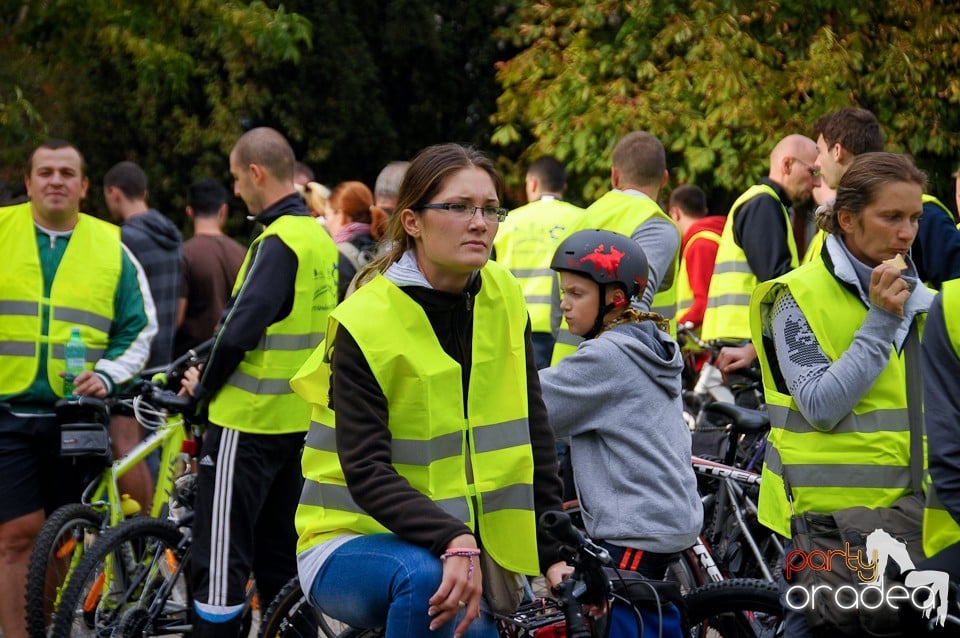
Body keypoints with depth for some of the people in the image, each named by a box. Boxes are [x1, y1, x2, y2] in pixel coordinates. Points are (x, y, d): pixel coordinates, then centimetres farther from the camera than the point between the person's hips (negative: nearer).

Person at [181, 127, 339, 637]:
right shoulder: (320, 238, 12)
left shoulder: (278, 243, -17)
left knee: (220, 561, -7)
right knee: (277, 555, 16)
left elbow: (240, 331, -22)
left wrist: (204, 387, -6)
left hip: (249, 422, -9)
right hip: (297, 419, 9)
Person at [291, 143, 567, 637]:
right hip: (356, 542, -6)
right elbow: (366, 472, -23)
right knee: (427, 577, -35)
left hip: (468, 554, 6)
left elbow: (531, 433, 3)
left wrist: (553, 555, -5)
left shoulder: (503, 298, 0)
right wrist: (454, 541, -38)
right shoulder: (364, 323, -15)